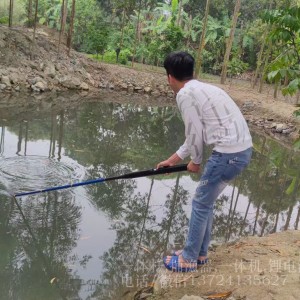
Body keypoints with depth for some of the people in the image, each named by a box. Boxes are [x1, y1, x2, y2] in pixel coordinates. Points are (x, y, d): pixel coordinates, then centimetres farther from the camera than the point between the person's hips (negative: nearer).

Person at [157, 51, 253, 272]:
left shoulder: (185, 94, -8)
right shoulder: (203, 89, 21)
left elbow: (195, 133, -8)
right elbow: (197, 131, 27)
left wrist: (196, 161, 10)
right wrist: (174, 159, 34)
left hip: (228, 153, -9)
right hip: (243, 149, 9)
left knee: (200, 204, 5)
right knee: (206, 202, 19)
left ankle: (188, 259, 20)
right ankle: (200, 254, 32)